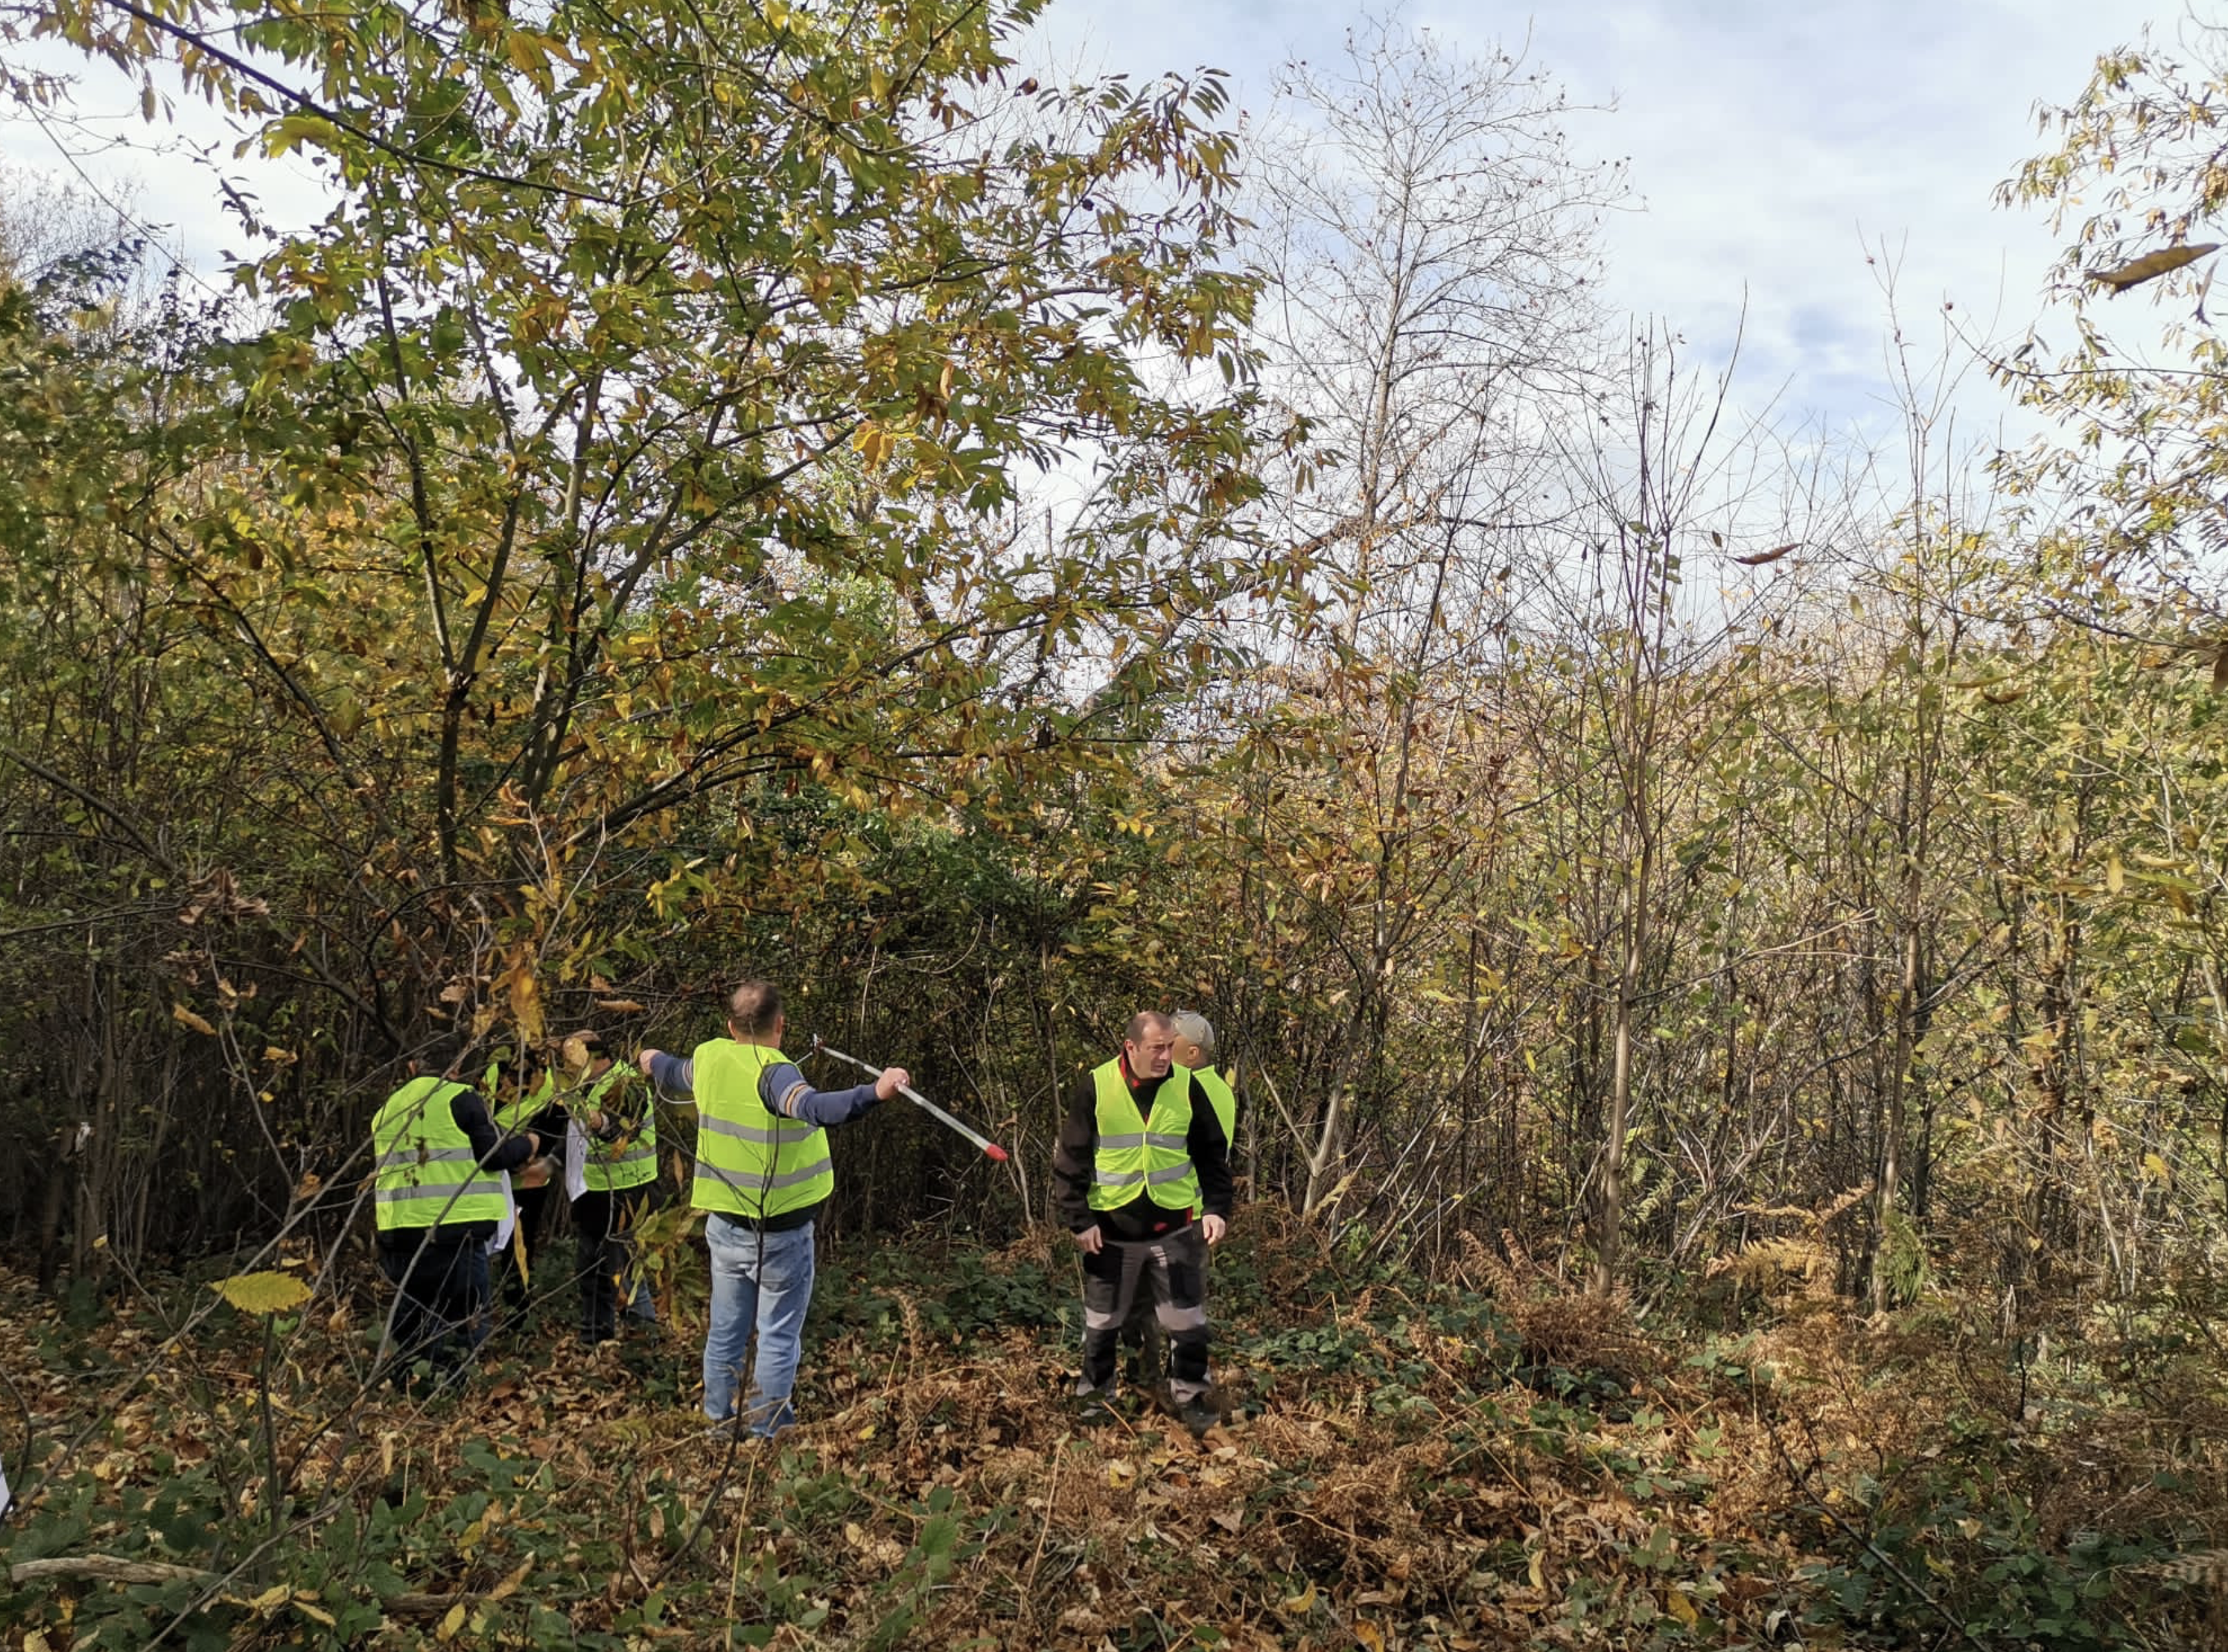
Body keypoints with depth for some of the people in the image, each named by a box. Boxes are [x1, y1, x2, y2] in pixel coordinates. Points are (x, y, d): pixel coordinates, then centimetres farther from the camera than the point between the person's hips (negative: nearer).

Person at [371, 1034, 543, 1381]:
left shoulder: (387, 1110, 15)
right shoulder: (459, 1098, -7)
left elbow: (380, 1171, 22)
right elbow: (494, 1155, -10)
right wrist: (527, 1144, 7)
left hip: (399, 1236, 6)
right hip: (455, 1235, -6)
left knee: (412, 1334, 17)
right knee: (460, 1329, 3)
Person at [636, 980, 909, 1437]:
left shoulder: (708, 1058, -2)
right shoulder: (773, 1073, -23)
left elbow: (675, 1077, 23)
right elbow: (813, 1107, -45)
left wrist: (654, 1061, 47)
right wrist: (874, 1093, -59)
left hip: (724, 1225, 7)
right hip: (780, 1235, -6)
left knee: (725, 1333, 19)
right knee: (777, 1339, 6)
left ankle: (719, 1424, 32)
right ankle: (767, 1435, 11)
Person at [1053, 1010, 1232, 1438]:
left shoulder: (1186, 1087, -4)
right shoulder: (1095, 1088, -9)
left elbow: (1213, 1153, 5)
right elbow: (1071, 1159, -4)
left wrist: (1217, 1208, -4)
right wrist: (1080, 1219, -8)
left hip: (1175, 1227, 1)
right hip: (1111, 1230, -1)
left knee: (1186, 1319, 8)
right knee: (1102, 1320, 13)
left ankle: (1190, 1396, 26)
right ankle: (1094, 1396, 31)